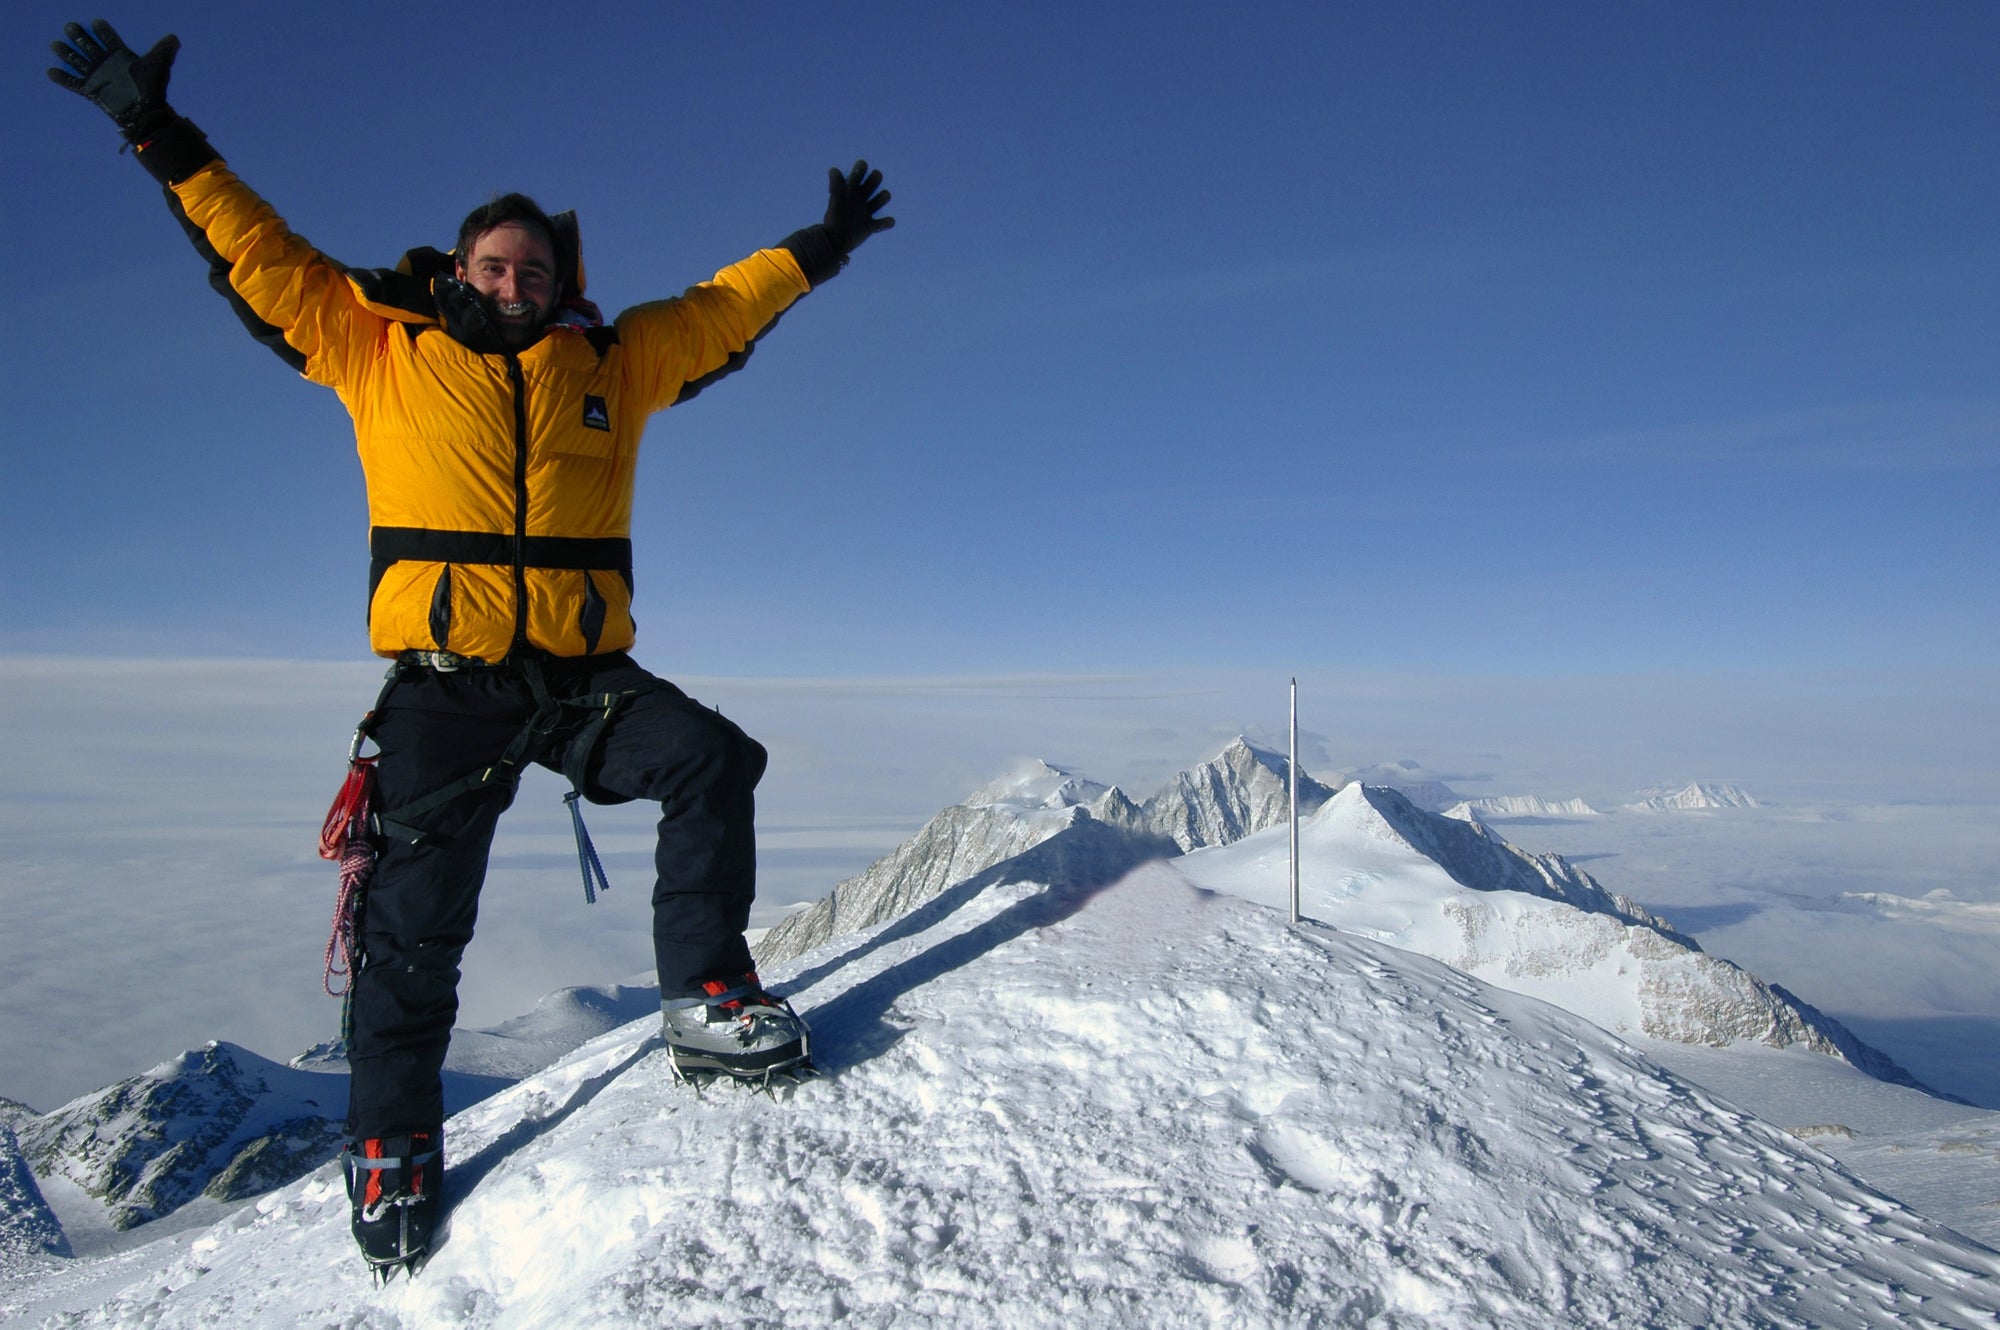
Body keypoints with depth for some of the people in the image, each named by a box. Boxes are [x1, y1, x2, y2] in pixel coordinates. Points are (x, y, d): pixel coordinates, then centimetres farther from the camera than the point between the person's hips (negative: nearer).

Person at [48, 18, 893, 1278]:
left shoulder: (614, 361, 13)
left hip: (585, 675, 2)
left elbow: (718, 310, 21)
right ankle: (393, 1140, 17)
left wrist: (819, 247, 25)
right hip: (447, 683, -1)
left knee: (714, 762, -21)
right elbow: (259, 254, 13)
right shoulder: (376, 345, 9)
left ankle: (706, 994, -8)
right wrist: (159, 134, 10)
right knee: (418, 914, 0)